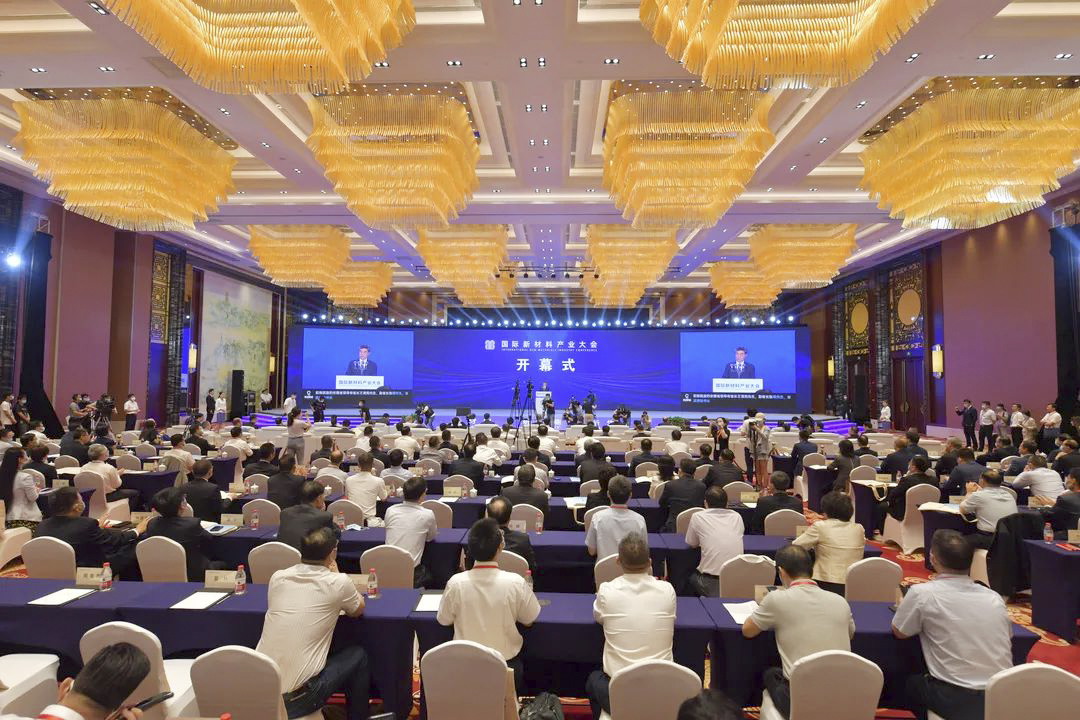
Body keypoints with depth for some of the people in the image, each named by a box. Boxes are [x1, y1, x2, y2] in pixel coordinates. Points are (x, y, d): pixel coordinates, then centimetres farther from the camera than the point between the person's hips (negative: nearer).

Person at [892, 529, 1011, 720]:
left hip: (957, 701, -4)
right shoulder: (994, 597, -1)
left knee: (913, 683, 27)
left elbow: (899, 632, 1)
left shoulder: (922, 593, -14)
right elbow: (1007, 636, 18)